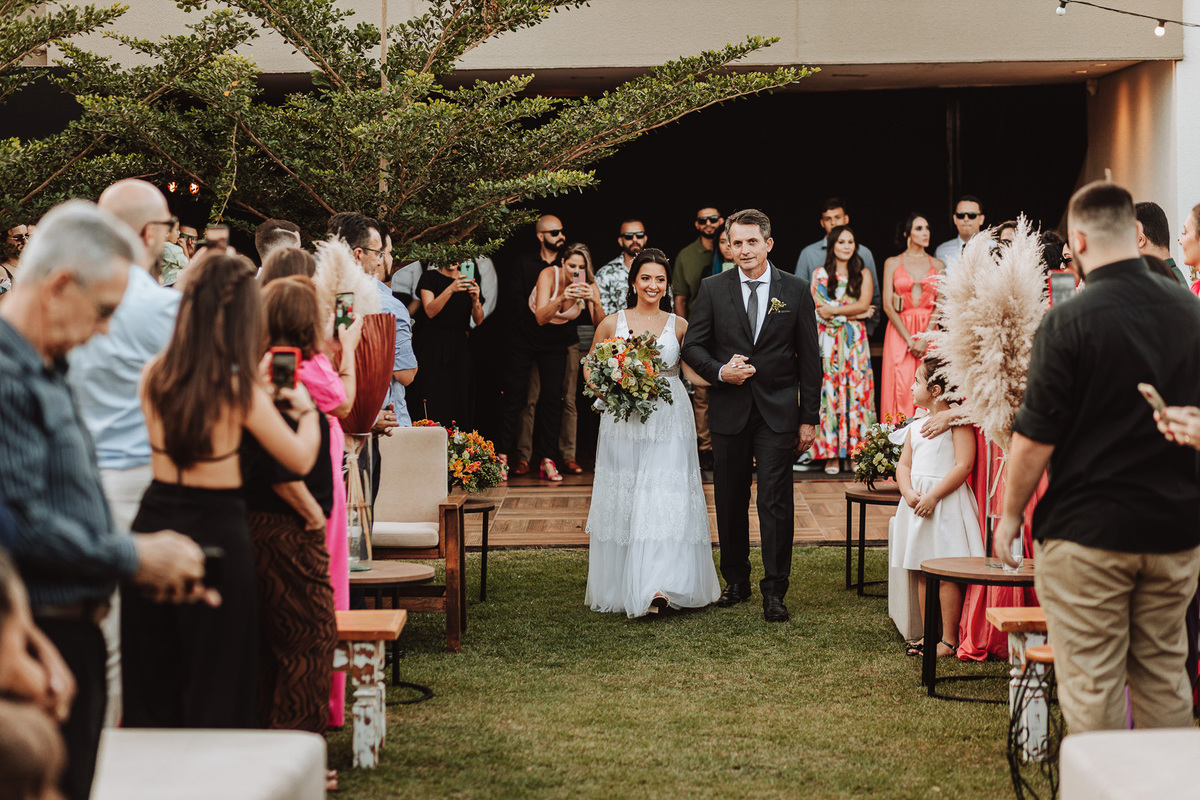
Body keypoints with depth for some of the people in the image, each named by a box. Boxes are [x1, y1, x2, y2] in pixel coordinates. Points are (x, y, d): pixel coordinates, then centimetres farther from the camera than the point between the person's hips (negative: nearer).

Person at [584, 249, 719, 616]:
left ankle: (660, 586, -17)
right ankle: (624, 587, 9)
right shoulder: (612, 323, 5)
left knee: (666, 499, -10)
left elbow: (692, 370, 11)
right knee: (624, 501, 1)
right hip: (624, 422, 0)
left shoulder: (678, 326, 6)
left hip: (669, 423, 0)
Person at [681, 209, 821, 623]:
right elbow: (692, 345, 6)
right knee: (730, 502, 10)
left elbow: (809, 358, 2)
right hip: (729, 411, 2)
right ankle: (736, 580, 25)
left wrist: (809, 418, -1)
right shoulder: (713, 289, 2)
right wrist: (719, 371, -14)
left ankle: (774, 591, 1)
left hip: (778, 412, -2)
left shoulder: (796, 290, 0)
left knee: (776, 503, -5)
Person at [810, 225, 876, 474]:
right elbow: (820, 310, -2)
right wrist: (856, 312, -7)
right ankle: (831, 455, -4)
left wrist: (835, 310, -10)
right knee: (829, 392, -6)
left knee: (857, 391, -4)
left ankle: (855, 454, -1)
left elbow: (864, 304, -3)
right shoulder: (820, 274, 9)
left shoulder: (863, 274, 12)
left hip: (855, 342, 1)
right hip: (829, 341, -1)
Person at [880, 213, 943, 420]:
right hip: (899, 332, -1)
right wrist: (909, 340, -8)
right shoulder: (892, 263, 7)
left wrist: (924, 339, -11)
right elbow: (887, 305, 0)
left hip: (929, 332, 1)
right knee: (901, 387, -8)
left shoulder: (938, 265, 10)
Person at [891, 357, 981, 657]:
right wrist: (908, 492, -7)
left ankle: (949, 639, -1)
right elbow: (904, 465, 14)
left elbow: (964, 465, -16)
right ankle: (928, 634, 18)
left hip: (946, 502, -8)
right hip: (917, 501, 8)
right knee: (922, 571, 10)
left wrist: (933, 496, -20)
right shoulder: (916, 426, 16)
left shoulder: (957, 422, -8)